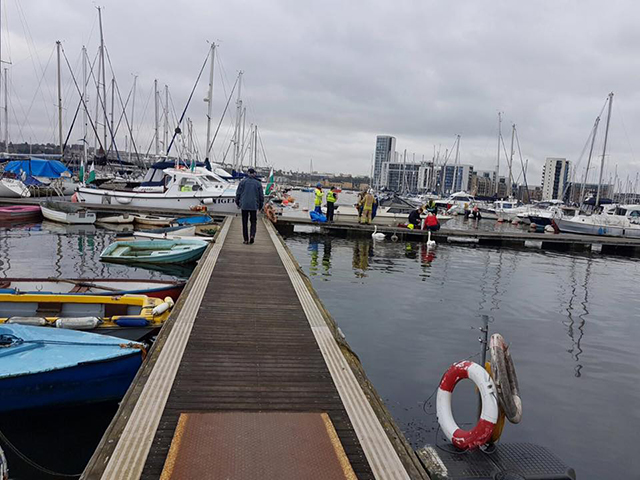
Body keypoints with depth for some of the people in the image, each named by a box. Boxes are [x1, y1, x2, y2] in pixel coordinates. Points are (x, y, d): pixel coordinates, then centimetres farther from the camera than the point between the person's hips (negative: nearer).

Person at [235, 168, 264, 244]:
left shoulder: (243, 181, 0)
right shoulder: (258, 183, 2)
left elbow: (238, 193, 1)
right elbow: (261, 196, 6)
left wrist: (237, 203, 13)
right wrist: (260, 206, 17)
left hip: (244, 206, 0)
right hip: (254, 206, 0)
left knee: (245, 223, 6)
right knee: (253, 222, 11)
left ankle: (246, 239, 5)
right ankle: (252, 235, -11)